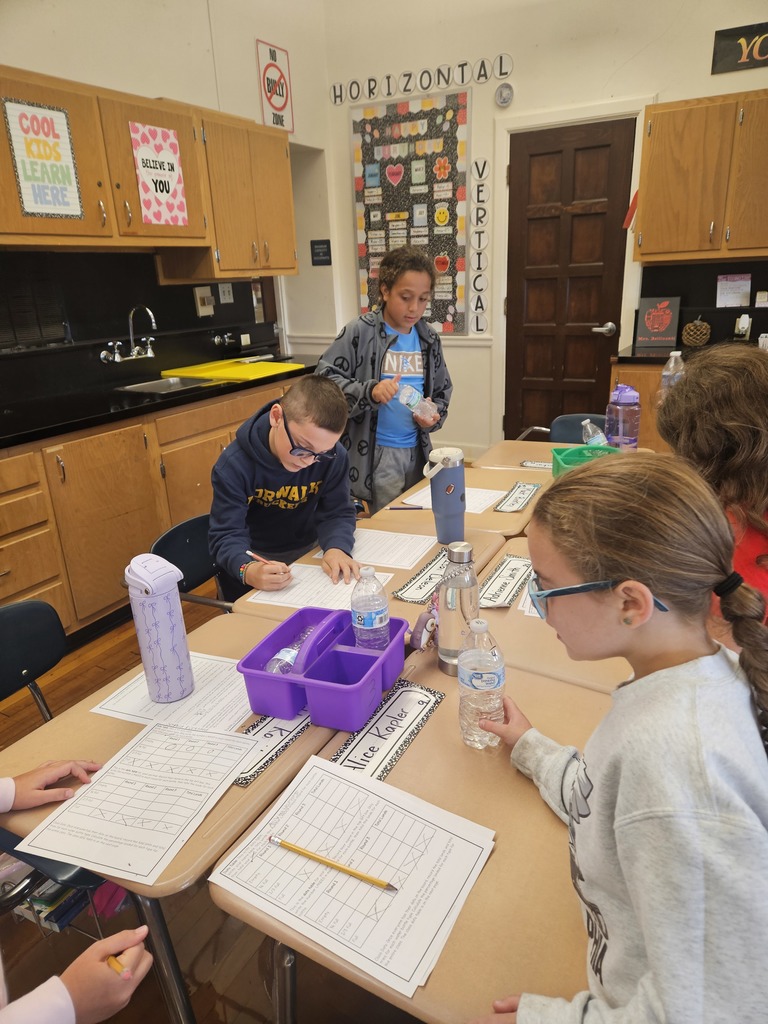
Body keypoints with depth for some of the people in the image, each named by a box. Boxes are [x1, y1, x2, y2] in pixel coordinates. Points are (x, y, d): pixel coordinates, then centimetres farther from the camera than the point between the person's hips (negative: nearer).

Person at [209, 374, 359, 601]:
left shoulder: (333, 457, -16)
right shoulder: (234, 464, -23)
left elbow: (336, 512, -8)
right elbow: (227, 535, -22)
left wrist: (336, 547, -31)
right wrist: (248, 570, -44)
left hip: (308, 553, 4)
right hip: (255, 559, -3)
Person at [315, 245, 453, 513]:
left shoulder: (428, 339, 8)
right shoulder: (360, 332, -9)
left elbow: (442, 391, 17)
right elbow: (324, 379, -13)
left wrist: (435, 415, -5)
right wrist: (369, 391, -27)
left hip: (417, 451, 6)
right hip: (376, 453, -5)